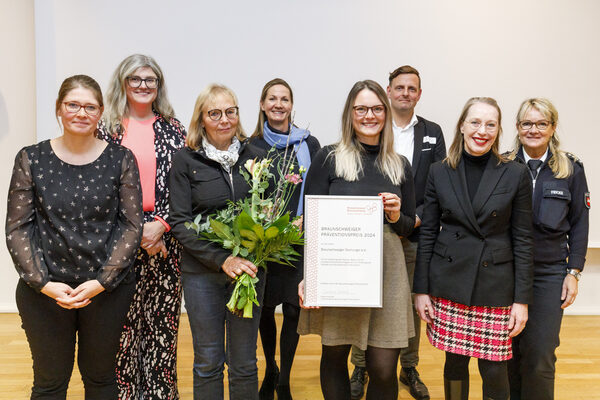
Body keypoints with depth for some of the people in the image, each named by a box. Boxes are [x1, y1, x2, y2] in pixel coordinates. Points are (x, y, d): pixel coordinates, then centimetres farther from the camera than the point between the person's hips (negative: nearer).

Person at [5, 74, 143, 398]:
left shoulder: (121, 160, -1)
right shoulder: (31, 159, 0)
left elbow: (131, 225, -3)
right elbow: (17, 228, -1)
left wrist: (102, 281, -11)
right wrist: (43, 283, -11)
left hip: (107, 289, 0)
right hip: (44, 291, 0)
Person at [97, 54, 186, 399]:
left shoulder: (173, 129, 10)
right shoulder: (107, 128, 6)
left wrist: (160, 225, -9)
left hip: (164, 237, 1)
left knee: (163, 316, 4)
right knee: (123, 318, 1)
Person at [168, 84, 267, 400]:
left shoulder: (255, 156, 5)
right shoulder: (186, 160, -2)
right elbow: (180, 222, -7)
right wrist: (222, 259, -18)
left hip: (250, 269, 2)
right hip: (202, 272, -2)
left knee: (244, 362, 11)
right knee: (208, 362, 10)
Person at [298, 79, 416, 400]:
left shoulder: (400, 166, 11)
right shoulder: (328, 158, 1)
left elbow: (409, 226, 16)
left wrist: (397, 217, -7)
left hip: (386, 269, 2)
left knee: (384, 367, 1)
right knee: (335, 355, 9)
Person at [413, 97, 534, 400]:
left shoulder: (515, 174, -1)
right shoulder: (439, 173, 2)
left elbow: (522, 240, 0)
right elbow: (427, 234, 4)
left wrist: (522, 299, -4)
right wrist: (421, 289, 1)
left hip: (495, 285, -1)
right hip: (448, 284, 1)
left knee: (493, 368, 3)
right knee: (455, 362, 10)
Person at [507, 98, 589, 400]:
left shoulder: (571, 169, 1)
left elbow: (579, 223, 5)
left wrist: (574, 272, 0)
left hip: (549, 273, 0)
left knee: (540, 357, -2)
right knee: (509, 350, 9)